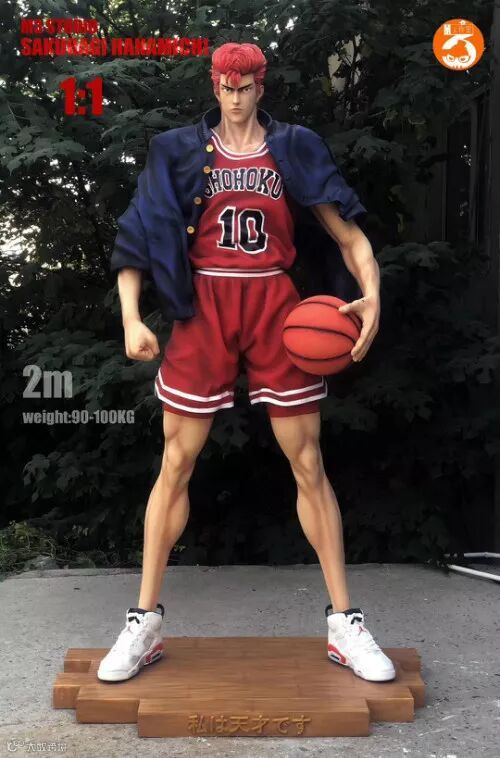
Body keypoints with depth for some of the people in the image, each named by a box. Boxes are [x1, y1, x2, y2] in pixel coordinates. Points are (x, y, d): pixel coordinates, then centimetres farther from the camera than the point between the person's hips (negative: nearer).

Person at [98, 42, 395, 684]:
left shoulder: (294, 149, 10)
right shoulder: (180, 151, 10)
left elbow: (346, 230, 5)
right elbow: (138, 234, 5)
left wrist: (371, 292, -14)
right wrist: (130, 317, -10)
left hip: (275, 307, 0)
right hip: (204, 307, 0)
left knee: (308, 462, 0)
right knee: (175, 462, 1)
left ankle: (344, 622, 11)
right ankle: (145, 622, 13)